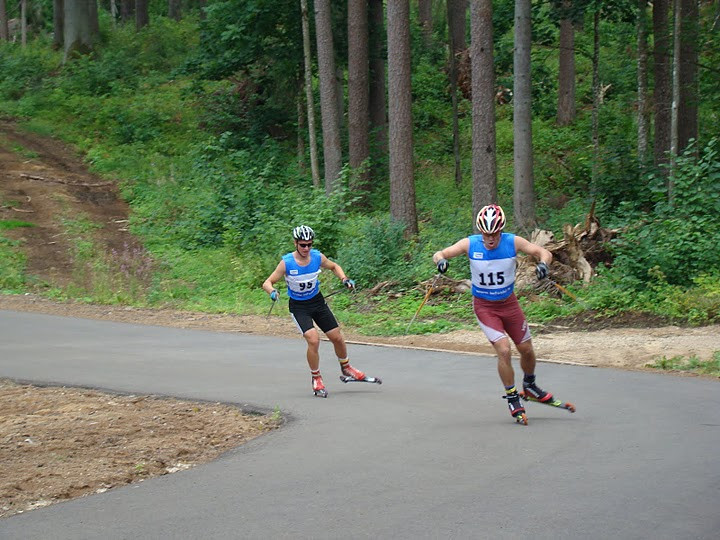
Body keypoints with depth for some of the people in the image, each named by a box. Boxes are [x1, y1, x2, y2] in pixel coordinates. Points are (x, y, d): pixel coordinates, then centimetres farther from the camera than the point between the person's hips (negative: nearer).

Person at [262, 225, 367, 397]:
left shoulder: (317, 257, -11)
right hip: (298, 307, -4)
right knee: (313, 340, -22)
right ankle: (316, 379, -2)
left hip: (317, 302, 4)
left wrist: (344, 279, -8)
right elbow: (267, 283, -16)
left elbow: (334, 266, 9)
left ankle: (346, 368, 34)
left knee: (337, 338, 5)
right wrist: (272, 291, -38)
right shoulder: (287, 262, -20)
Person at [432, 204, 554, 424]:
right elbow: (439, 254, -12)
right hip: (484, 306, -2)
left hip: (509, 303, 3)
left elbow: (544, 252, -15)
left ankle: (529, 385, 40)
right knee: (504, 350, -17)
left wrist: (542, 263, -39)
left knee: (527, 350, 9)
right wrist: (441, 260, -36)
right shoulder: (470, 244, -17)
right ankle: (512, 398, 0)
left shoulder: (512, 242, -15)